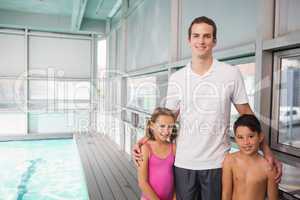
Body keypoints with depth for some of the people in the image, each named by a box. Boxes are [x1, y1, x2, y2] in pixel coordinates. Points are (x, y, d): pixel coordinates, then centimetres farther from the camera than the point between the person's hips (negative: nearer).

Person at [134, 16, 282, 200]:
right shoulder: (176, 78, 0)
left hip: (217, 162, -1)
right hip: (183, 162, 2)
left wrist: (267, 151, -2)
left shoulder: (232, 74, -5)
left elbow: (246, 114, 2)